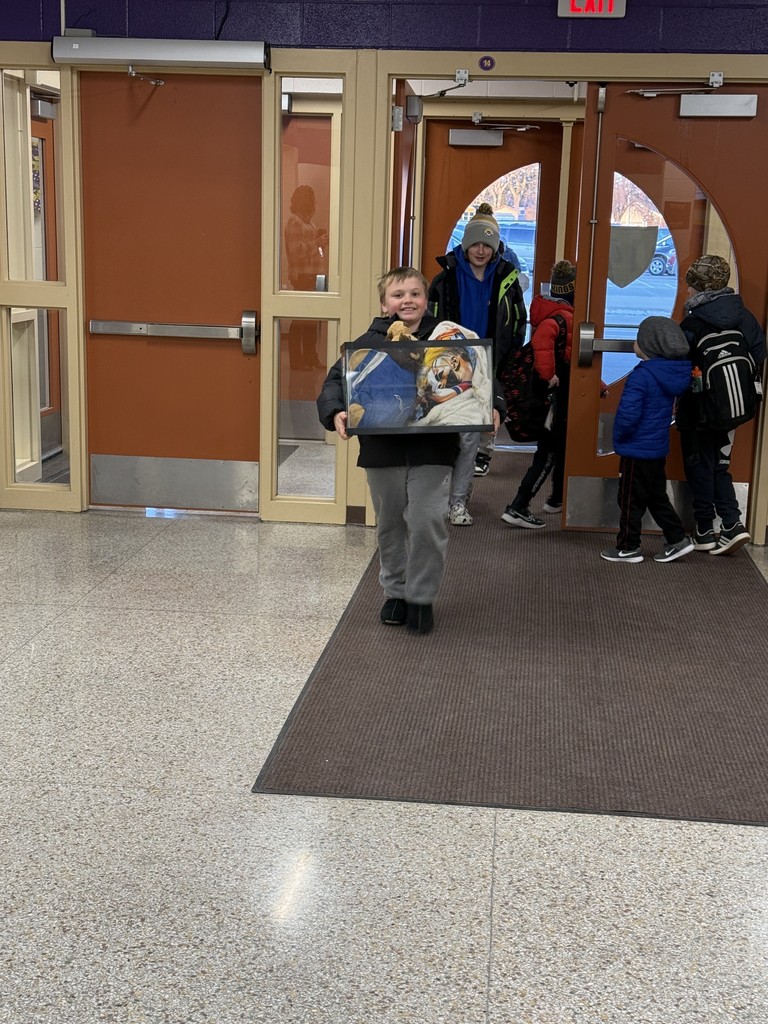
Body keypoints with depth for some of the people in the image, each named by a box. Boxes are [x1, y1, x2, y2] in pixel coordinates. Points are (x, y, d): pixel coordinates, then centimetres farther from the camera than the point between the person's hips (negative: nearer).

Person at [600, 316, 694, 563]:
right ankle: (677, 539, 20)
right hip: (659, 448, 8)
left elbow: (628, 413, -26)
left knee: (631, 499, 5)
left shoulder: (642, 376, -23)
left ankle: (628, 548, 13)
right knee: (657, 497, 20)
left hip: (637, 450, -8)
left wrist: (619, 437, -8)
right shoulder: (675, 373, 2)